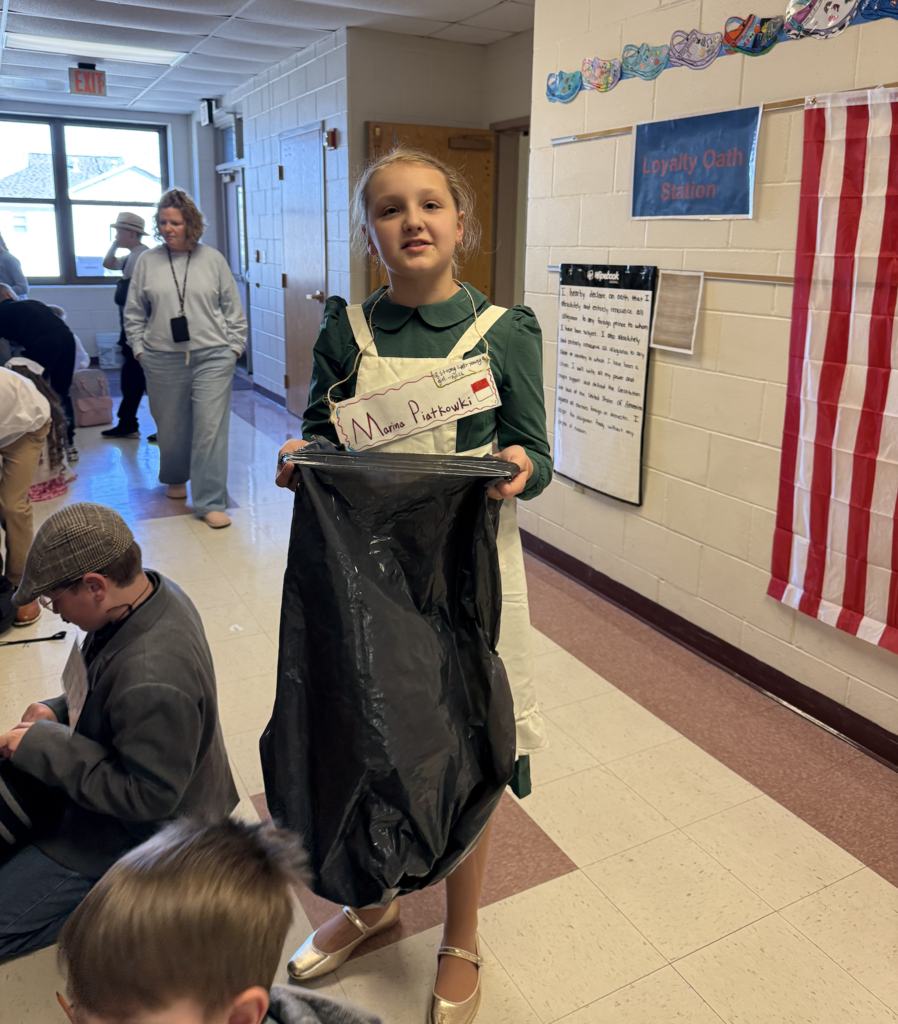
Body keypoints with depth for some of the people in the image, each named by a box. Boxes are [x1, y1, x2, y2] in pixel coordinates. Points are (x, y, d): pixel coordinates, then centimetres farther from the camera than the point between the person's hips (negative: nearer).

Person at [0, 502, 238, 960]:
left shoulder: (153, 681, -40)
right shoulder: (151, 594, -11)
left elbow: (149, 797, -29)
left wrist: (42, 746, -26)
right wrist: (58, 712, -5)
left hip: (134, 834, -9)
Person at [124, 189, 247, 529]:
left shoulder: (213, 259, 4)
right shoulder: (147, 262, 6)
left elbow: (233, 309, 8)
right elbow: (134, 313, 12)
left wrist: (234, 347, 2)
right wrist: (140, 349, 5)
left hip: (212, 359, -2)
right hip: (163, 361, 2)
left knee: (211, 429, -7)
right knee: (170, 427, 12)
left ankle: (210, 503, -1)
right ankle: (175, 478, 41)